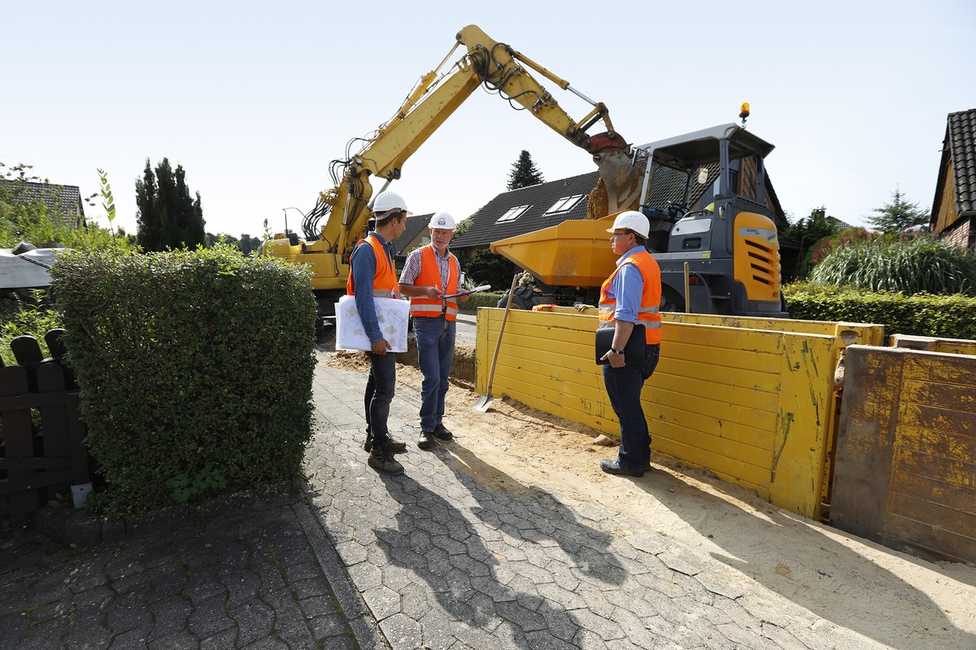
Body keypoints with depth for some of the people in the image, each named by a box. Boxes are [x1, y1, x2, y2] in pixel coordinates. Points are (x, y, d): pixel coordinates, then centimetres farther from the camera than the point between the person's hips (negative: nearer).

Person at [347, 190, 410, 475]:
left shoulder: (384, 248, 15)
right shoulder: (367, 250, -15)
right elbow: (363, 297, -22)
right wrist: (375, 336, -25)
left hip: (384, 330, 10)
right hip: (377, 331, -10)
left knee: (377, 383, 17)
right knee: (385, 389, -8)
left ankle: (375, 437, 31)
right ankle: (379, 452, 3)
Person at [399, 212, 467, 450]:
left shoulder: (454, 262, 18)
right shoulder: (419, 256, 1)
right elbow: (403, 287, -1)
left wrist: (463, 295, 2)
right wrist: (426, 291, -18)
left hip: (449, 323, 6)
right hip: (427, 322, -5)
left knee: (443, 378, 9)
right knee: (432, 377, -10)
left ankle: (437, 422, 21)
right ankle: (426, 428, 1)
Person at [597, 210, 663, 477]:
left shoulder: (630, 267, -15)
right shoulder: (648, 261, 17)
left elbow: (626, 315, -26)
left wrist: (616, 350, -27)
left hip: (626, 347, -10)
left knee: (626, 406, 1)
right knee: (630, 404, 20)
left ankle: (631, 462, 13)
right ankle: (639, 455, 31)